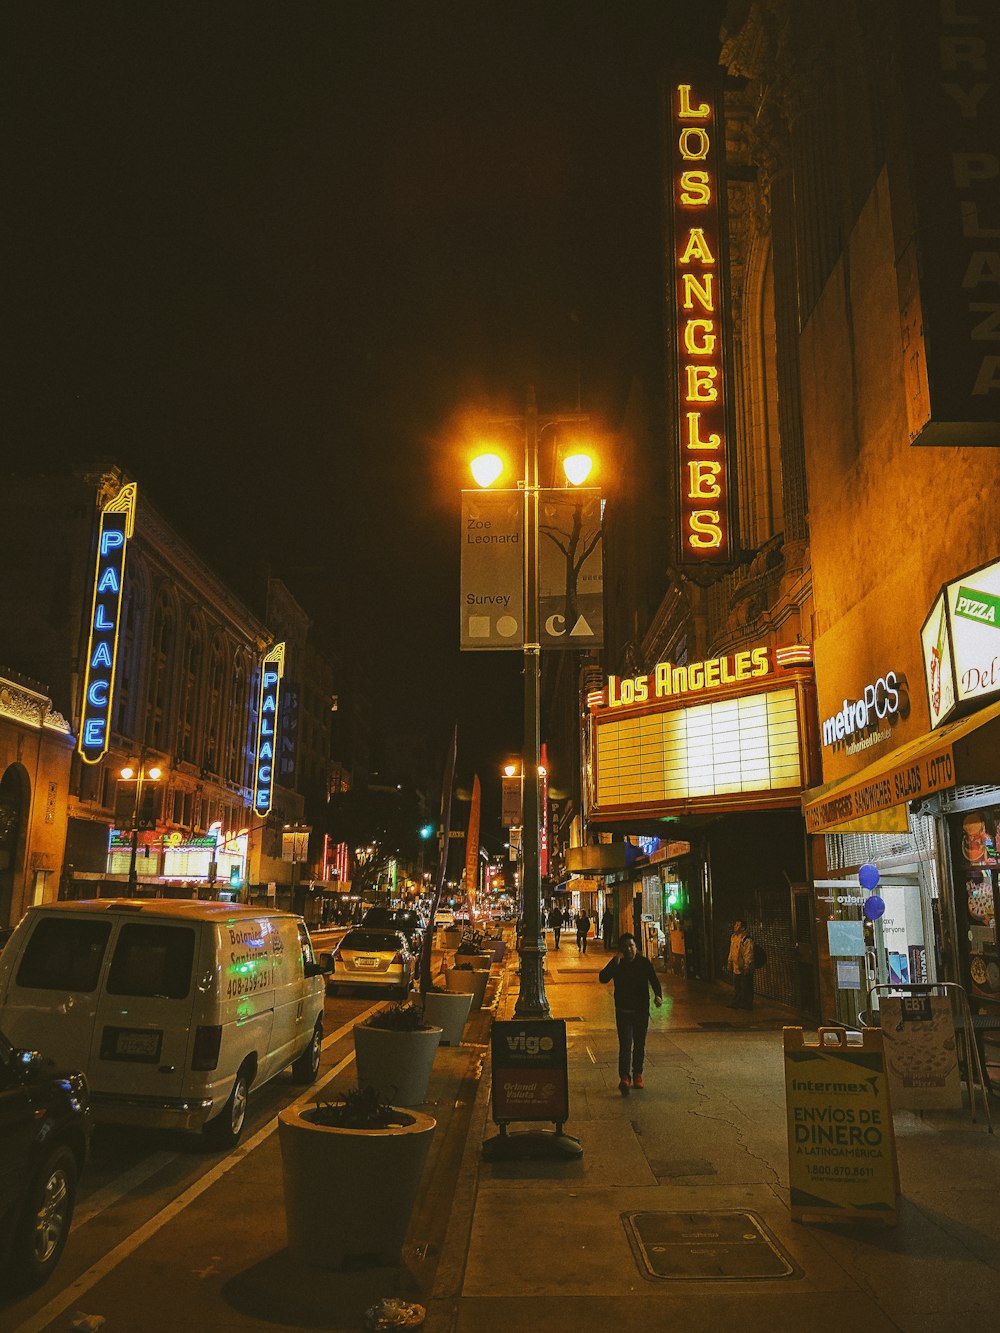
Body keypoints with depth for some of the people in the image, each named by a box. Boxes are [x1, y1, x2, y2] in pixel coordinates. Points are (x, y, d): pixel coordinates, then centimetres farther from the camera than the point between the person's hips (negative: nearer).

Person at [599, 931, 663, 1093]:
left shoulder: (644, 963, 1)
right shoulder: (616, 963, -3)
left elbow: (654, 981, -3)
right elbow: (603, 978, -15)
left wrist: (658, 995, -22)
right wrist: (615, 963, -24)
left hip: (642, 1011, 2)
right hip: (623, 1011, -2)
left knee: (639, 1045, 13)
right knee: (625, 1044, -14)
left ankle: (637, 1075, 27)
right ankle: (624, 1078, -20)